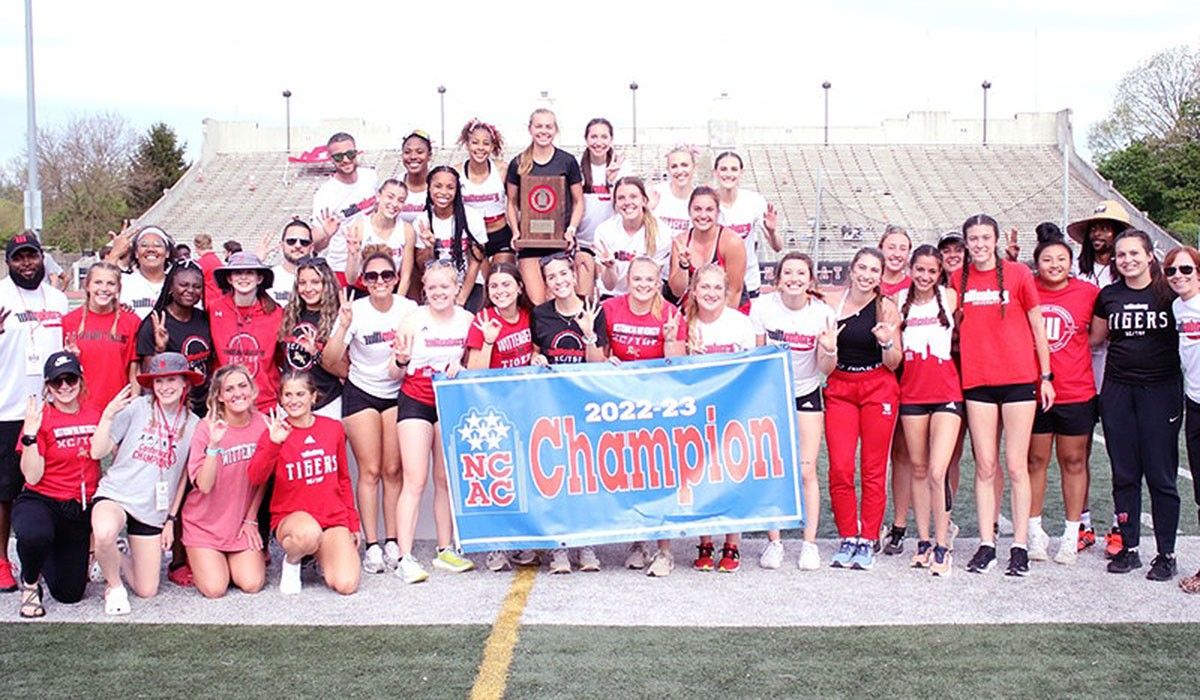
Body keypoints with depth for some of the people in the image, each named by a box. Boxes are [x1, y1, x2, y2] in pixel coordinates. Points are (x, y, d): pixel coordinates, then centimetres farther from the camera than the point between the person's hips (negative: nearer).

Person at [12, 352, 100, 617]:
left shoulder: (94, 416, 3)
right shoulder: (39, 418, -10)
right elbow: (33, 476, -15)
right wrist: (30, 434, -23)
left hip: (80, 511, 4)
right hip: (41, 502, -4)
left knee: (71, 593, 3)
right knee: (33, 535, -42)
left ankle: (49, 559, 38)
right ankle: (30, 582, -7)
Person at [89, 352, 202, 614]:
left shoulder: (193, 424, 2)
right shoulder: (136, 407, -5)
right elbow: (97, 452, -7)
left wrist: (171, 519, 8)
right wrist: (108, 415, -19)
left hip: (154, 511, 3)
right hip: (116, 494, -3)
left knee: (147, 591, 2)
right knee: (105, 534, -40)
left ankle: (117, 563, 35)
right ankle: (114, 583, -6)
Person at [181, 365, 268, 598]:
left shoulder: (262, 424, -5)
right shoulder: (206, 428, -13)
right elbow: (204, 485, -21)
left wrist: (251, 519, 4)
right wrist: (214, 444, -32)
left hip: (243, 521, 2)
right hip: (206, 523, -2)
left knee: (252, 584, -14)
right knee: (215, 588, -13)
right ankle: (199, 560, 20)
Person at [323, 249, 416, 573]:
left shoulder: (408, 308, -8)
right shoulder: (355, 311, -12)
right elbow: (329, 362, -17)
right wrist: (343, 326, -28)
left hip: (397, 394, 1)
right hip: (361, 393, -1)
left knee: (393, 470, 0)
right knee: (370, 471, -3)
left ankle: (392, 542, 8)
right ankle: (371, 545, 2)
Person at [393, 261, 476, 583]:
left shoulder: (467, 320, 0)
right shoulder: (412, 320, -7)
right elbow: (397, 372, -3)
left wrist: (460, 368, -13)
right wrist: (402, 361, -24)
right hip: (416, 401, -3)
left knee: (446, 480, 9)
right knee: (415, 480, -9)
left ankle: (444, 550, 19)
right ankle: (405, 558, -10)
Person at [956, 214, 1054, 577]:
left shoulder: (1018, 274, 0)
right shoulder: (959, 281, 7)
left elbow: (1037, 326, 4)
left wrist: (1045, 375, 2)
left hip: (1019, 379, -2)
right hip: (978, 382, 2)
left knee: (1016, 466, 0)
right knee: (985, 467, 4)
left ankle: (1020, 546, 7)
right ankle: (986, 545, 9)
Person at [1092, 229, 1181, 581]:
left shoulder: (1170, 293, -1)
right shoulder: (1108, 296, 8)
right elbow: (1094, 338, 18)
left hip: (1161, 390, -3)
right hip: (1117, 391, 3)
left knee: (1160, 475, 0)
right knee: (1124, 474, 7)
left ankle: (1166, 554, 8)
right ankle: (1129, 548, 17)